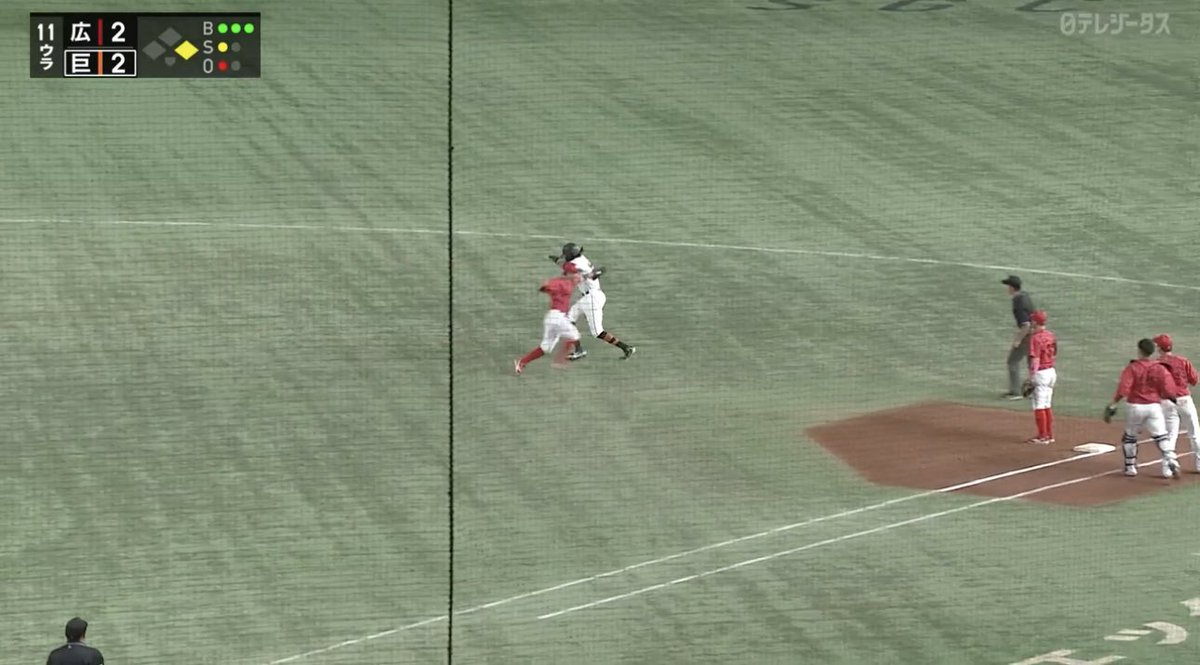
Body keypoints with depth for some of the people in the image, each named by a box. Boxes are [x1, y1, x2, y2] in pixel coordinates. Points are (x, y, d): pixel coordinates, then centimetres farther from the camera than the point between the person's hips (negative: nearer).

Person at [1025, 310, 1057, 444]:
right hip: (1051, 371, 8)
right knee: (1046, 405, 16)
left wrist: (1032, 376, -18)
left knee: (1039, 406, -1)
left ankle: (1043, 437, 0)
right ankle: (1050, 435, 20)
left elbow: (1035, 359, -20)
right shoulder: (1050, 336, 8)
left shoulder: (1035, 338, -17)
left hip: (1041, 373, -8)